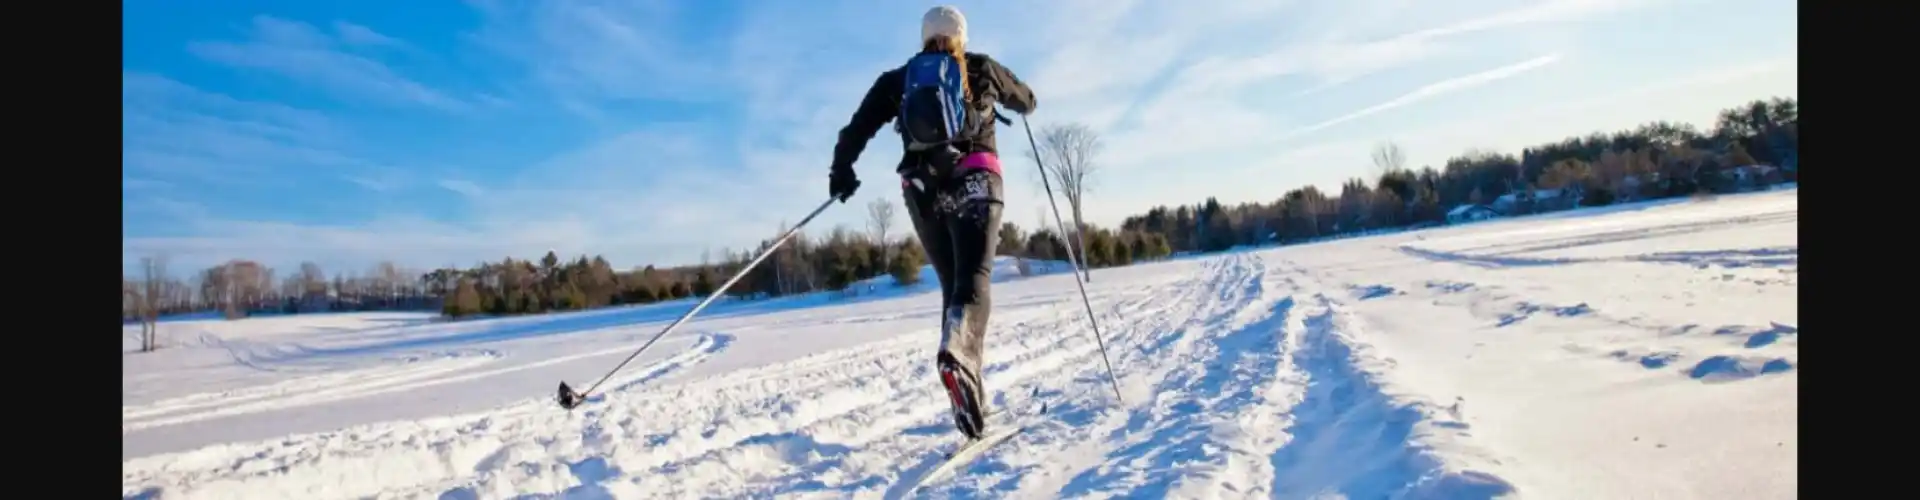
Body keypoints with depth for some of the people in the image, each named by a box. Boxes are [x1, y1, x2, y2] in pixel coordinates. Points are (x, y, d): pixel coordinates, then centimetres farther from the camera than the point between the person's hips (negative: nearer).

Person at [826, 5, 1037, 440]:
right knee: (973, 278, -15)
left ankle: (971, 398, 5)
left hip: (923, 188, 2)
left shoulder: (898, 78, 16)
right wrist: (1020, 102, 53)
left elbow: (859, 126, 6)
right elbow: (1026, 101, 31)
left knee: (951, 283, 12)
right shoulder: (982, 68, 15)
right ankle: (958, 354, -48)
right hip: (974, 181, -2)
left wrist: (841, 171, 15)